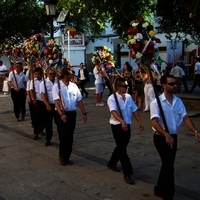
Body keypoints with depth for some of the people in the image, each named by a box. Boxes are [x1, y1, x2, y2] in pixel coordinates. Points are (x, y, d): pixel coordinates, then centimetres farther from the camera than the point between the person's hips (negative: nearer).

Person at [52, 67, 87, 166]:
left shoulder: (74, 86, 7)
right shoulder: (57, 86, -8)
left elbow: (79, 100, 8)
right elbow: (56, 101, -16)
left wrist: (84, 113, 2)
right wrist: (61, 114, -27)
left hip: (72, 113, 5)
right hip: (62, 113, -5)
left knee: (70, 136, 8)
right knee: (65, 135, -8)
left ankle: (67, 157, 21)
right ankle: (62, 157, 11)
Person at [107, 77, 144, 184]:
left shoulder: (128, 97, 5)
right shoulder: (112, 98, -14)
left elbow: (134, 110, 8)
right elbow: (113, 112, -28)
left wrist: (139, 122, -2)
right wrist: (122, 122, -43)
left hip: (127, 125, 7)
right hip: (117, 125, -6)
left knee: (122, 147, 19)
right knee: (122, 149, -5)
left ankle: (112, 163, 44)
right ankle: (127, 174, -1)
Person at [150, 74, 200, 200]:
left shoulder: (178, 101, 3)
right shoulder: (156, 102, -15)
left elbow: (185, 117, -3)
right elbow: (154, 122, -23)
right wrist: (166, 135, -36)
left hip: (173, 137, 6)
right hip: (161, 137, -6)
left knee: (167, 165, 16)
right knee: (169, 166, -10)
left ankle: (159, 189, 34)